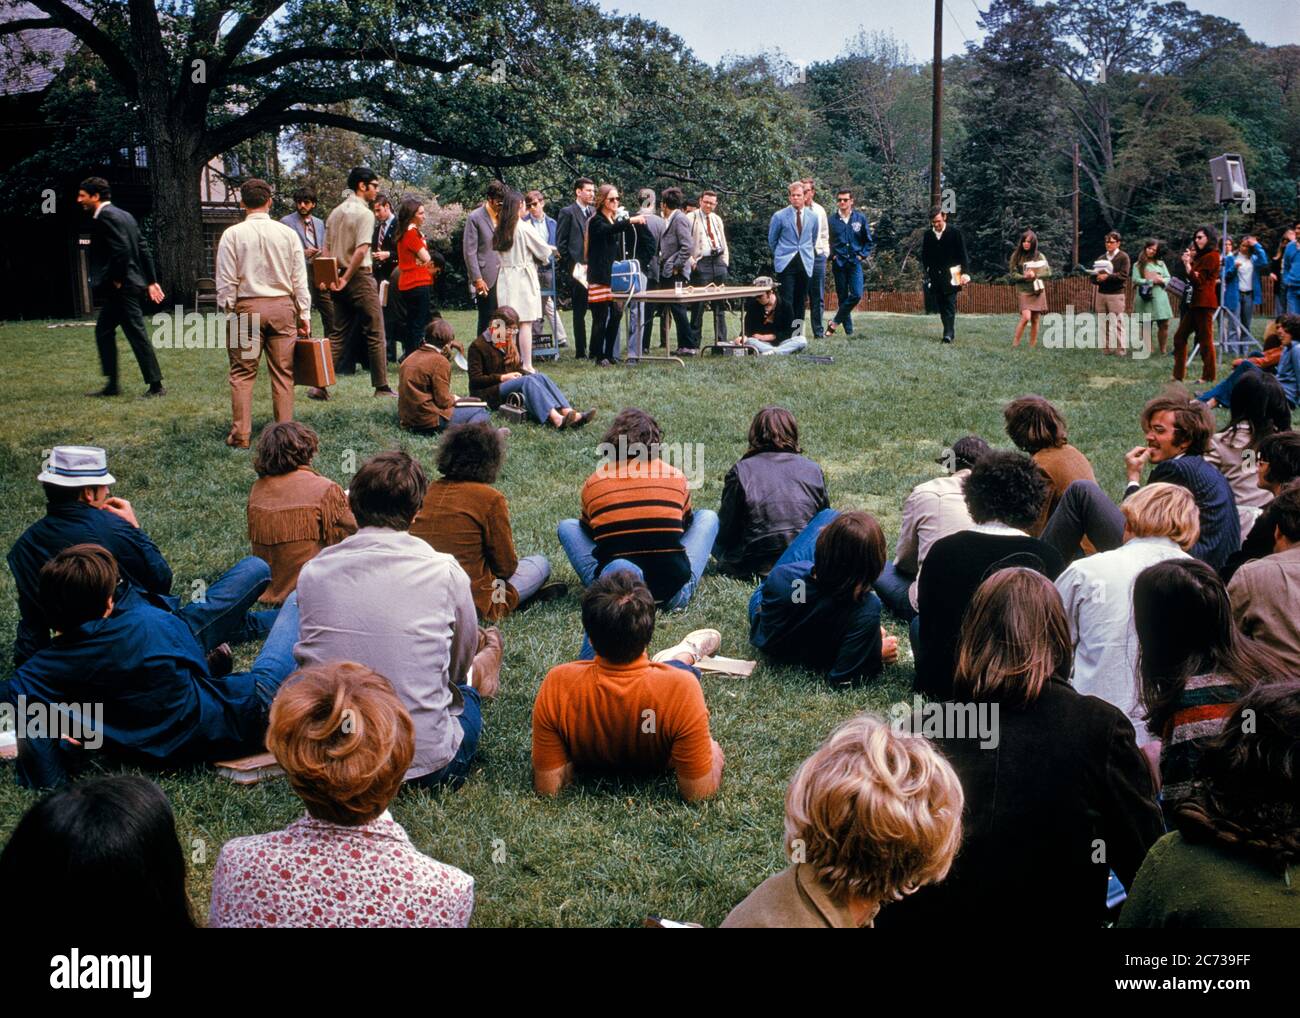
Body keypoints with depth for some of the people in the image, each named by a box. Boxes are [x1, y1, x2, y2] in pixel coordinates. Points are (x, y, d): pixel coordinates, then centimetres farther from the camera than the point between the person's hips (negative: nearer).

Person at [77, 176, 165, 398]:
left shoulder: (105, 216, -13)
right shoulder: (123, 215, 16)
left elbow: (121, 249, -24)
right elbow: (142, 249, 15)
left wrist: (118, 279, -14)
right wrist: (151, 281, 15)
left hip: (122, 287, -10)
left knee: (137, 335, -6)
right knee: (103, 330, 15)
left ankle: (156, 386, -2)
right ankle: (112, 385, 17)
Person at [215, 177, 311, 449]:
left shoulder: (232, 234, -4)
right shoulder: (287, 233, 0)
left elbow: (226, 281, -4)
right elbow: (299, 280, 3)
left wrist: (226, 312, 5)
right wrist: (304, 314, 9)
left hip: (247, 307, -2)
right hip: (282, 306, 2)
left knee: (242, 373, 4)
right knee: (283, 373, 7)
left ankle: (240, 435, 3)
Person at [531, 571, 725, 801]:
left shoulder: (557, 685, -40)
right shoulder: (681, 686, -44)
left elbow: (546, 788, -30)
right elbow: (699, 794, -34)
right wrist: (715, 753, -14)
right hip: (656, 770, -1)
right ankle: (686, 654, 58)